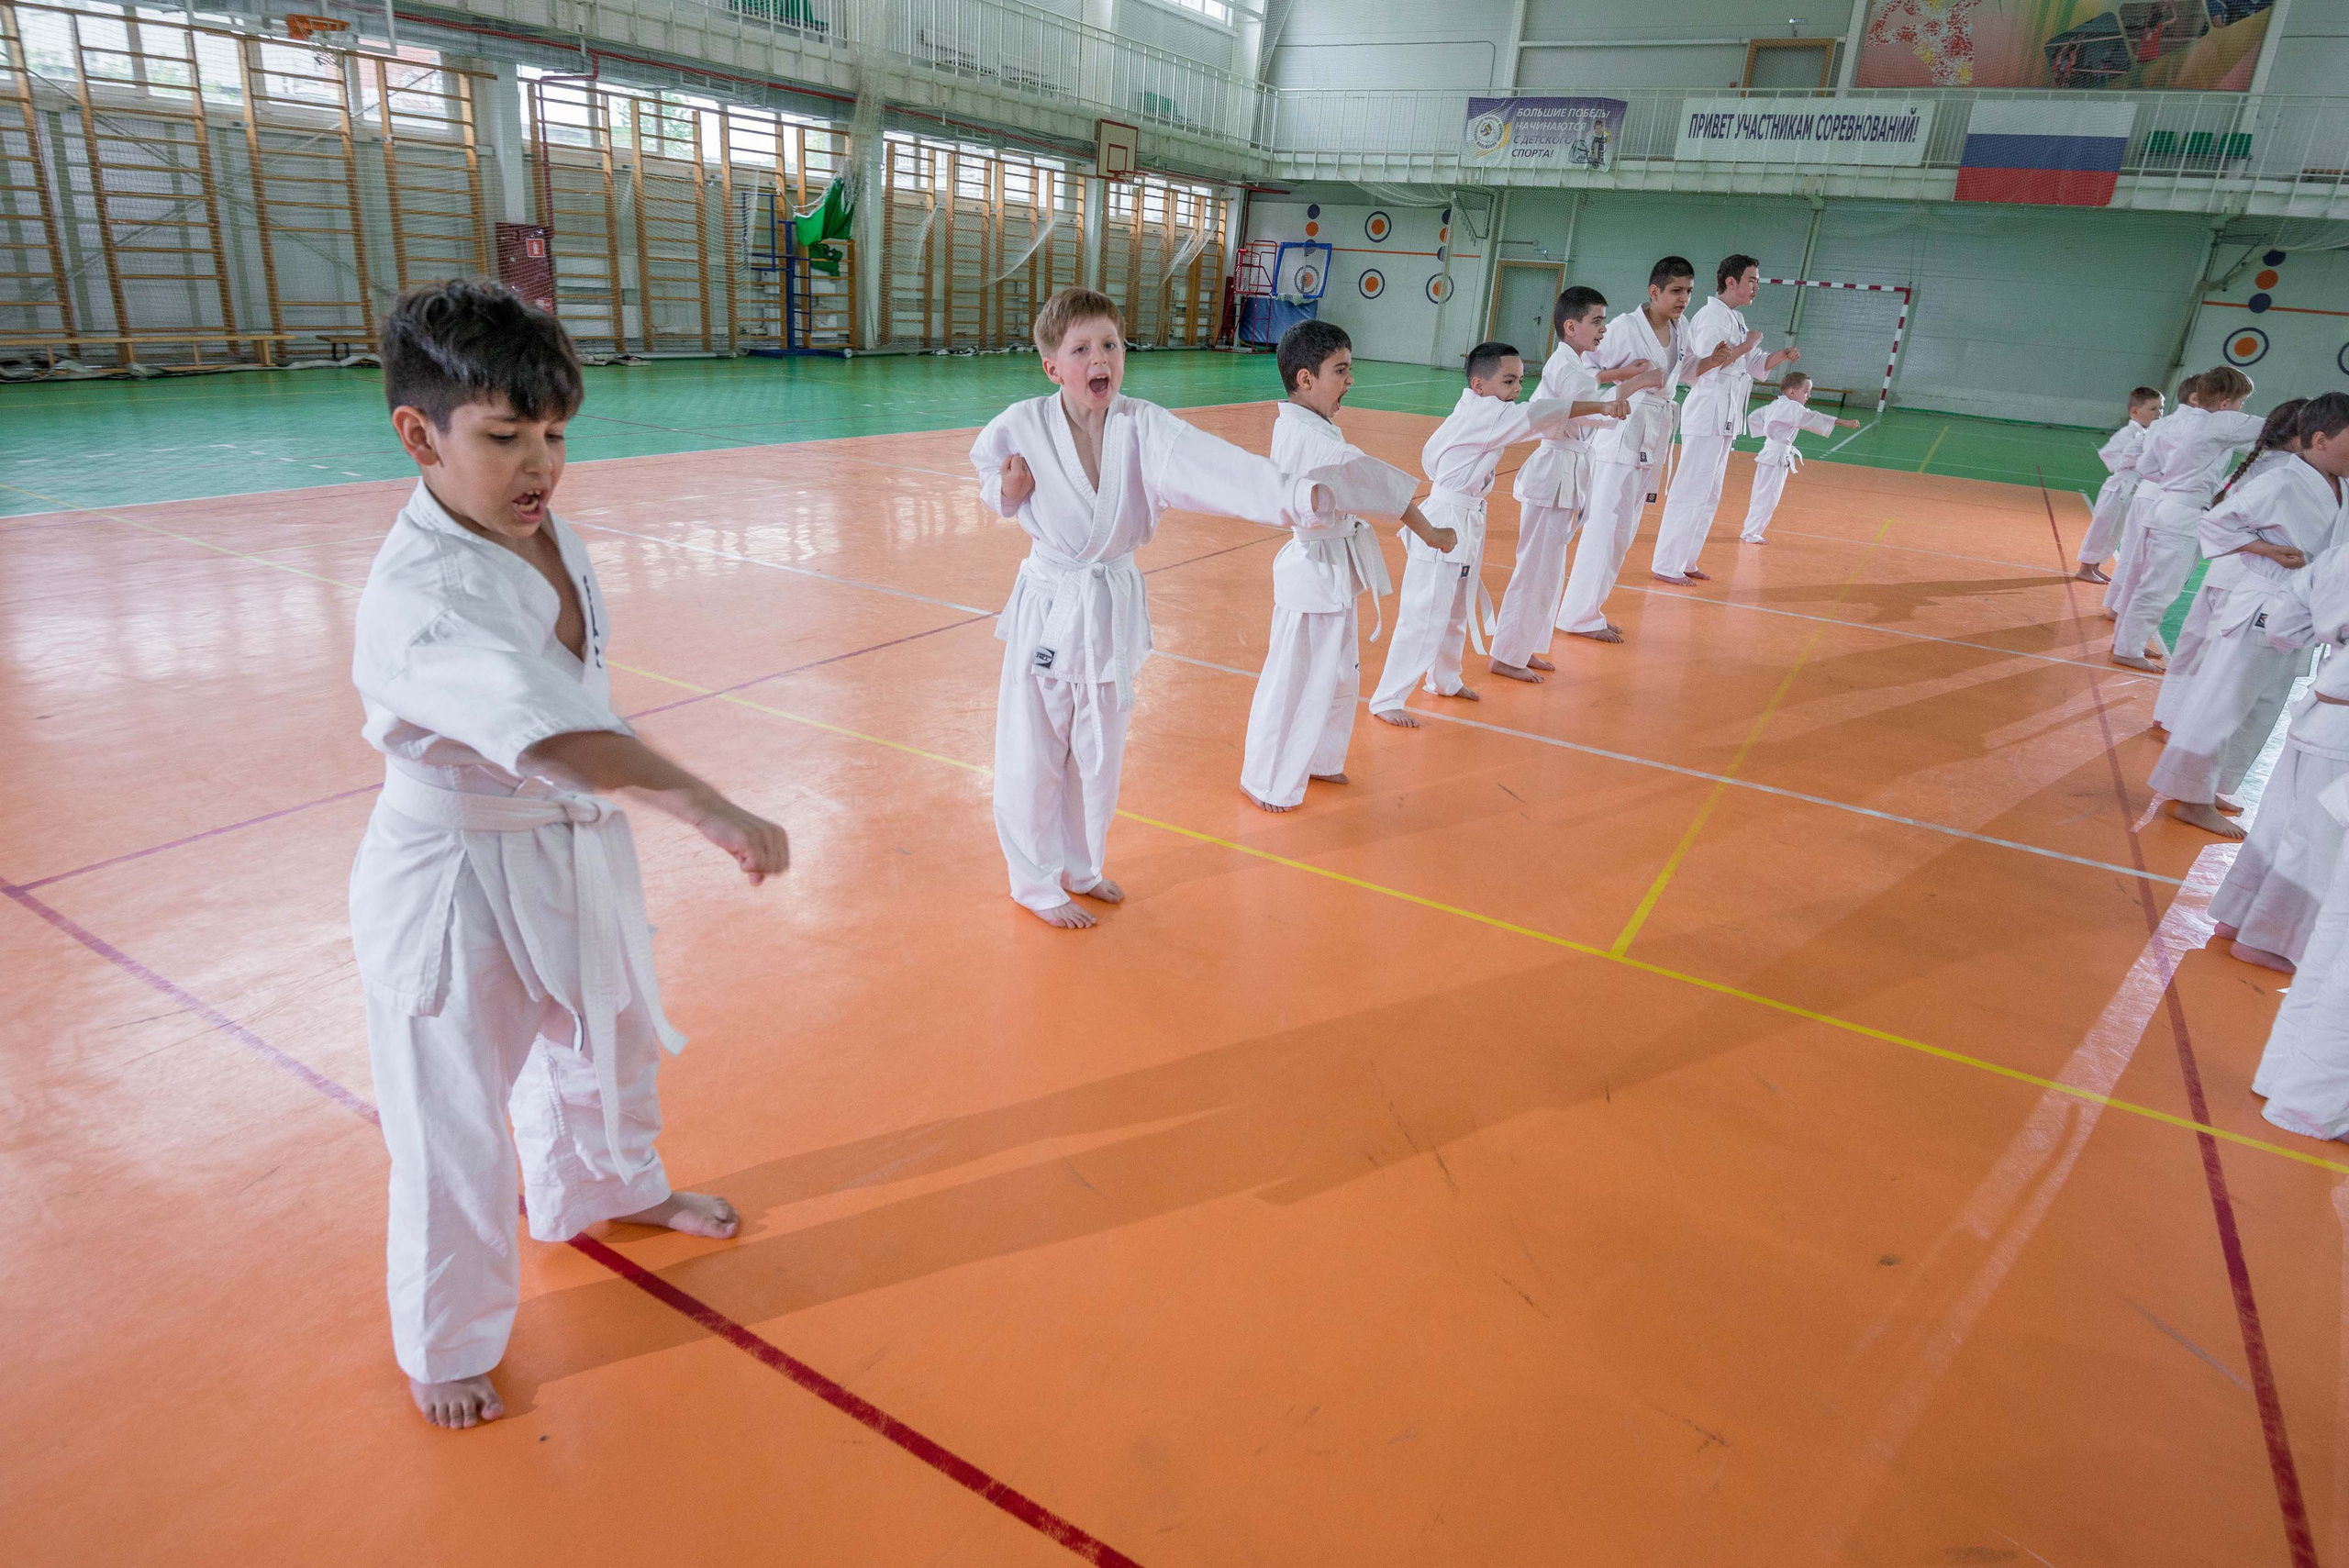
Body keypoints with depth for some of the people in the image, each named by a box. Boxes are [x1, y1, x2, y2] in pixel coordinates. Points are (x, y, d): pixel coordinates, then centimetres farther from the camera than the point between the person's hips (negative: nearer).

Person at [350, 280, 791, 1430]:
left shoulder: (548, 538, -3)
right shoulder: (418, 599, -30)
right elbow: (551, 733, -45)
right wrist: (715, 812, -54)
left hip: (574, 853, 8)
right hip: (457, 887, -8)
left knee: (605, 1041, 28)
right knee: (456, 1129, 10)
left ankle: (605, 1187, 59)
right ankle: (447, 1345, 36)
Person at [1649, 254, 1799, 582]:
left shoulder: (1734, 319, 18)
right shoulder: (1712, 316, -12)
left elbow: (1756, 366, 20)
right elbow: (1705, 364, -24)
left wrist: (1783, 356, 3)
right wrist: (1747, 345, -16)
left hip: (1725, 418, 10)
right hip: (1708, 414, -10)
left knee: (1709, 496, 14)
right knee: (1690, 493, -8)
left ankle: (1685, 561, 22)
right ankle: (1666, 565, -3)